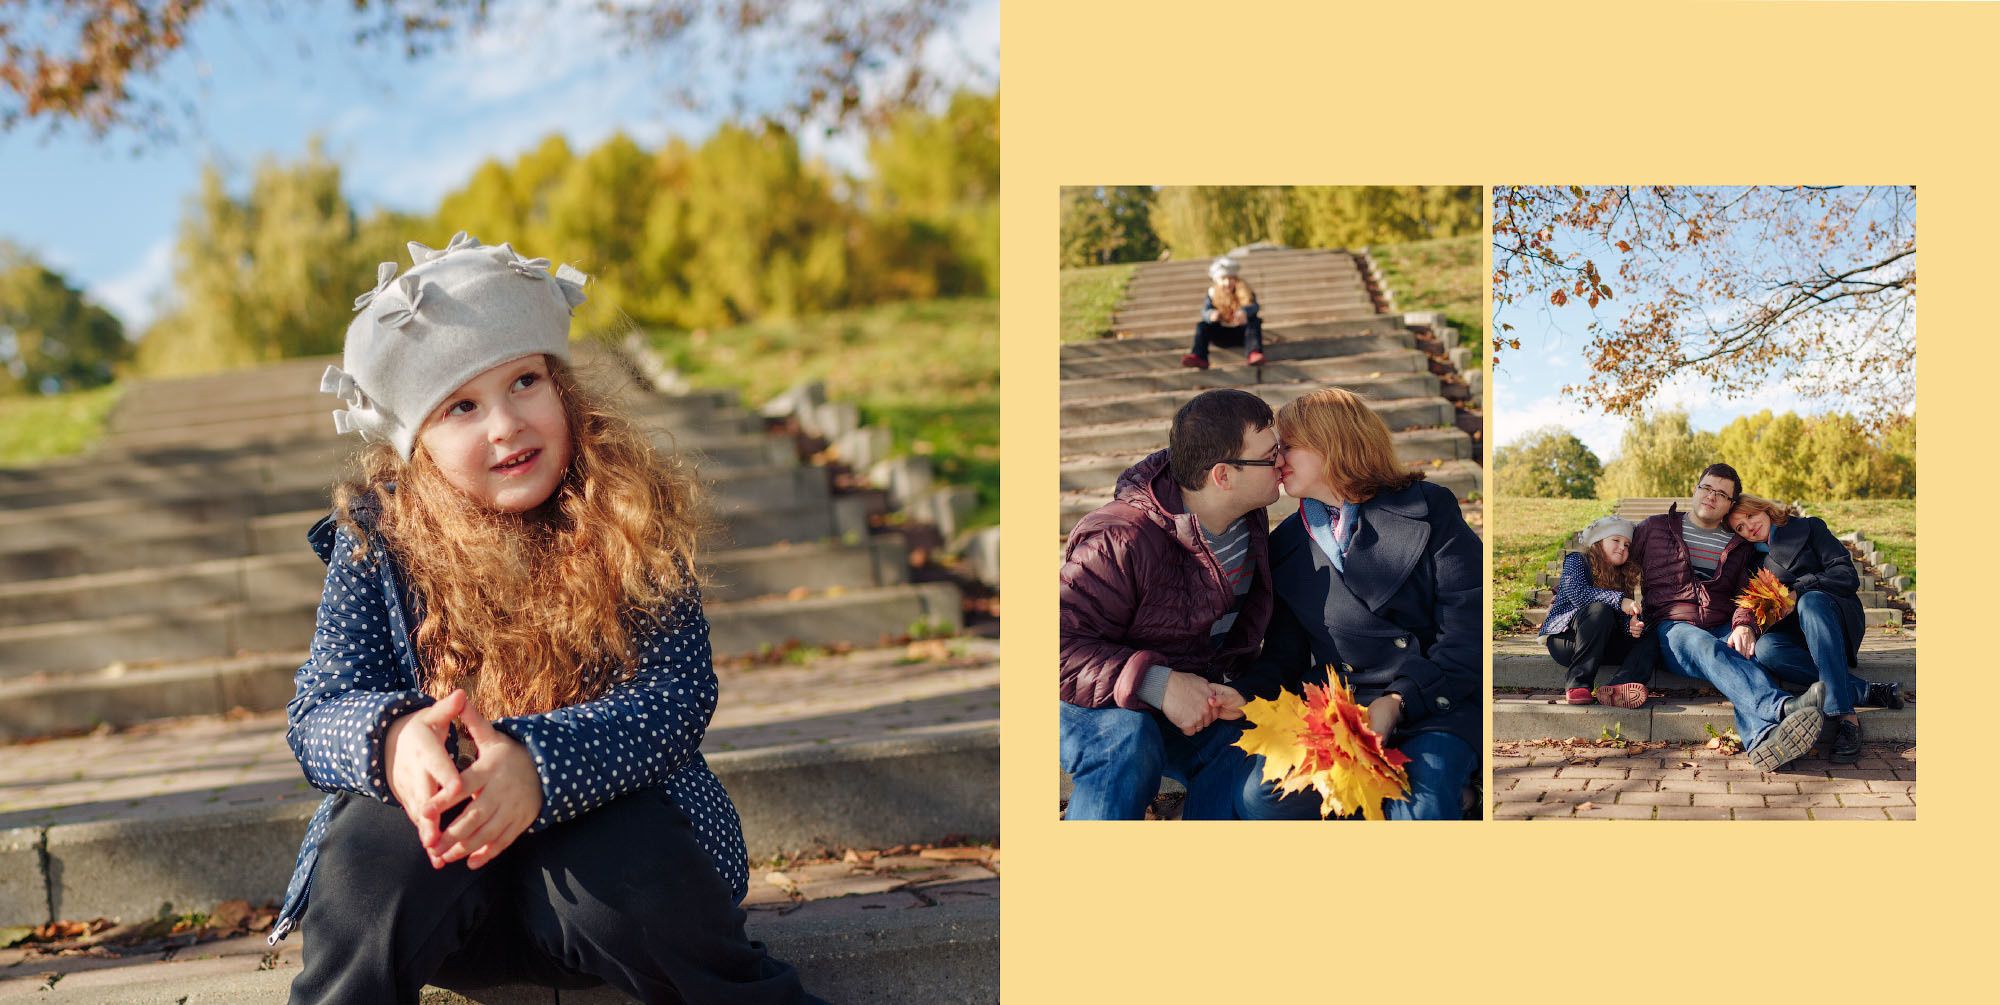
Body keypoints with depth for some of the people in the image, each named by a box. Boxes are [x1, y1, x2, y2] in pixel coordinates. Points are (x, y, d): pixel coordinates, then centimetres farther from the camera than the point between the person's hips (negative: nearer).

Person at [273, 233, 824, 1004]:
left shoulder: (631, 515, -8)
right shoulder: (377, 538, -4)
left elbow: (675, 694, -16)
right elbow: (319, 712, -8)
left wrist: (538, 763, -34)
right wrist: (392, 742, -32)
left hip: (603, 817, -1)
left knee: (623, 882, -31)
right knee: (376, 843, -29)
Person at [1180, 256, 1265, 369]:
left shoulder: (1244, 291, -5)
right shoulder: (1213, 294, -2)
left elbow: (1253, 306, -24)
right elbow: (1205, 312, -17)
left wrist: (1244, 311, -50)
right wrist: (1211, 315, -44)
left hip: (1241, 333, -1)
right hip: (1221, 336, 1)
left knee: (1255, 321, -27)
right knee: (1201, 325, -20)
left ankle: (1253, 353, -48)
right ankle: (1198, 357, -41)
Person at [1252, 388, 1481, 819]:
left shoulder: (1429, 508, 3)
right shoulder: (1286, 545, 16)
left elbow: (1469, 633, -4)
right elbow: (1283, 655, 16)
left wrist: (1397, 702, -16)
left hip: (1431, 705, -4)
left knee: (1419, 808, -36)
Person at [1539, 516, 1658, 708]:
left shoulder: (1624, 578, 18)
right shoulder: (1576, 561, 3)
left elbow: (1624, 620, 6)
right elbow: (1578, 593, -18)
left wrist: (1633, 626, -18)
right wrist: (1619, 601, -25)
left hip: (1601, 644, 6)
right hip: (1564, 638, -6)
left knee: (1650, 640, -14)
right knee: (1600, 610, -32)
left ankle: (1619, 686, -46)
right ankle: (1578, 683, -37)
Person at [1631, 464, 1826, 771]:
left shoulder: (1739, 546, 20)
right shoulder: (1655, 529, 15)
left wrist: (1744, 625, -14)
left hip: (1724, 630, 3)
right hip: (1672, 628, -3)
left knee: (1741, 653, -36)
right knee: (1709, 648, -39)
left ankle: (1762, 738, -65)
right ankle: (1783, 708, -67)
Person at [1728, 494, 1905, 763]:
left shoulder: (1808, 528, 9)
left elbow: (1848, 576, -3)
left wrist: (1797, 590, -15)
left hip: (1838, 621, -3)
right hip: (1796, 636, 3)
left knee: (1811, 600, -38)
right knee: (1764, 649, -32)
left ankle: (1845, 717, -50)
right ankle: (1867, 692, -36)